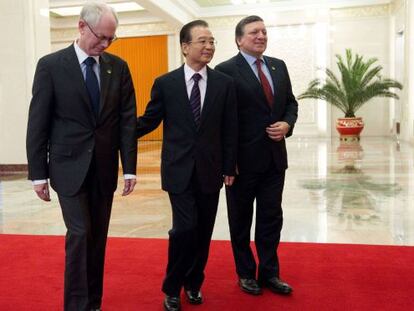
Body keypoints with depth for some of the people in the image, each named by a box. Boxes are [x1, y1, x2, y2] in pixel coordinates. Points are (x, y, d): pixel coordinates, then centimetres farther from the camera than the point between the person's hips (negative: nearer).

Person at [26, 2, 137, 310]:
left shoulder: (118, 67, 3)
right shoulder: (51, 65, -5)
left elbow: (128, 119, 3)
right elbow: (38, 123, -4)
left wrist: (130, 167, -2)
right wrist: (38, 173, -5)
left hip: (104, 168, 3)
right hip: (70, 166, -3)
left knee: (98, 237, 10)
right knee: (80, 234, -6)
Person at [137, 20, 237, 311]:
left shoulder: (224, 83, 2)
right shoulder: (165, 83, -1)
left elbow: (230, 129, 4)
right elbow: (149, 121, 4)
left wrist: (229, 168, 3)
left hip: (210, 170, 2)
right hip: (179, 170, -2)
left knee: (203, 231, 10)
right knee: (185, 227, -10)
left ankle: (194, 283, 32)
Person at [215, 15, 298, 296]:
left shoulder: (279, 66, 10)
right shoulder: (226, 71, -9)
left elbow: (291, 102, 15)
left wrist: (287, 124, -7)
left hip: (274, 157, 5)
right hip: (243, 158, -5)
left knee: (271, 217, 12)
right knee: (241, 220, 11)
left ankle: (269, 273, 28)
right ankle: (246, 273, 29)